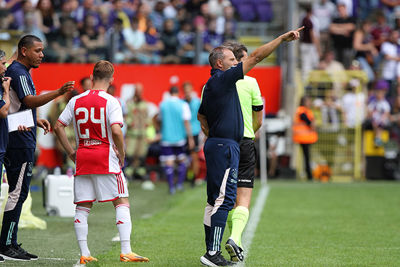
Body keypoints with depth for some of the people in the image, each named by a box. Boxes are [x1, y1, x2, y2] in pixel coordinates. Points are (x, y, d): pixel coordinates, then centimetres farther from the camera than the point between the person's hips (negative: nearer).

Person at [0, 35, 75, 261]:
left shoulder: (21, 72, 21)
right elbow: (29, 101, -26)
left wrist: (36, 120, 18)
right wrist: (59, 92, -34)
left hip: (23, 142, 11)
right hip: (20, 141, -11)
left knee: (19, 192, 11)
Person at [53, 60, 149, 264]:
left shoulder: (76, 101, 7)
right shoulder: (110, 101, -6)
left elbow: (58, 126, 6)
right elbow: (116, 131, -18)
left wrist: (70, 151, 12)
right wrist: (122, 154, -4)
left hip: (82, 158, 4)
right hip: (106, 157, -4)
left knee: (82, 206, 8)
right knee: (122, 202, 1)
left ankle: (84, 254, 3)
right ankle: (126, 251, -7)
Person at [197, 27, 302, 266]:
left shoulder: (211, 85, 16)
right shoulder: (223, 79, -12)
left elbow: (201, 116, 31)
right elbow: (256, 57, -13)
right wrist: (282, 39, -12)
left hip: (215, 145, 10)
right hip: (225, 147, -10)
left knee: (215, 199, 10)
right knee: (224, 199, -12)